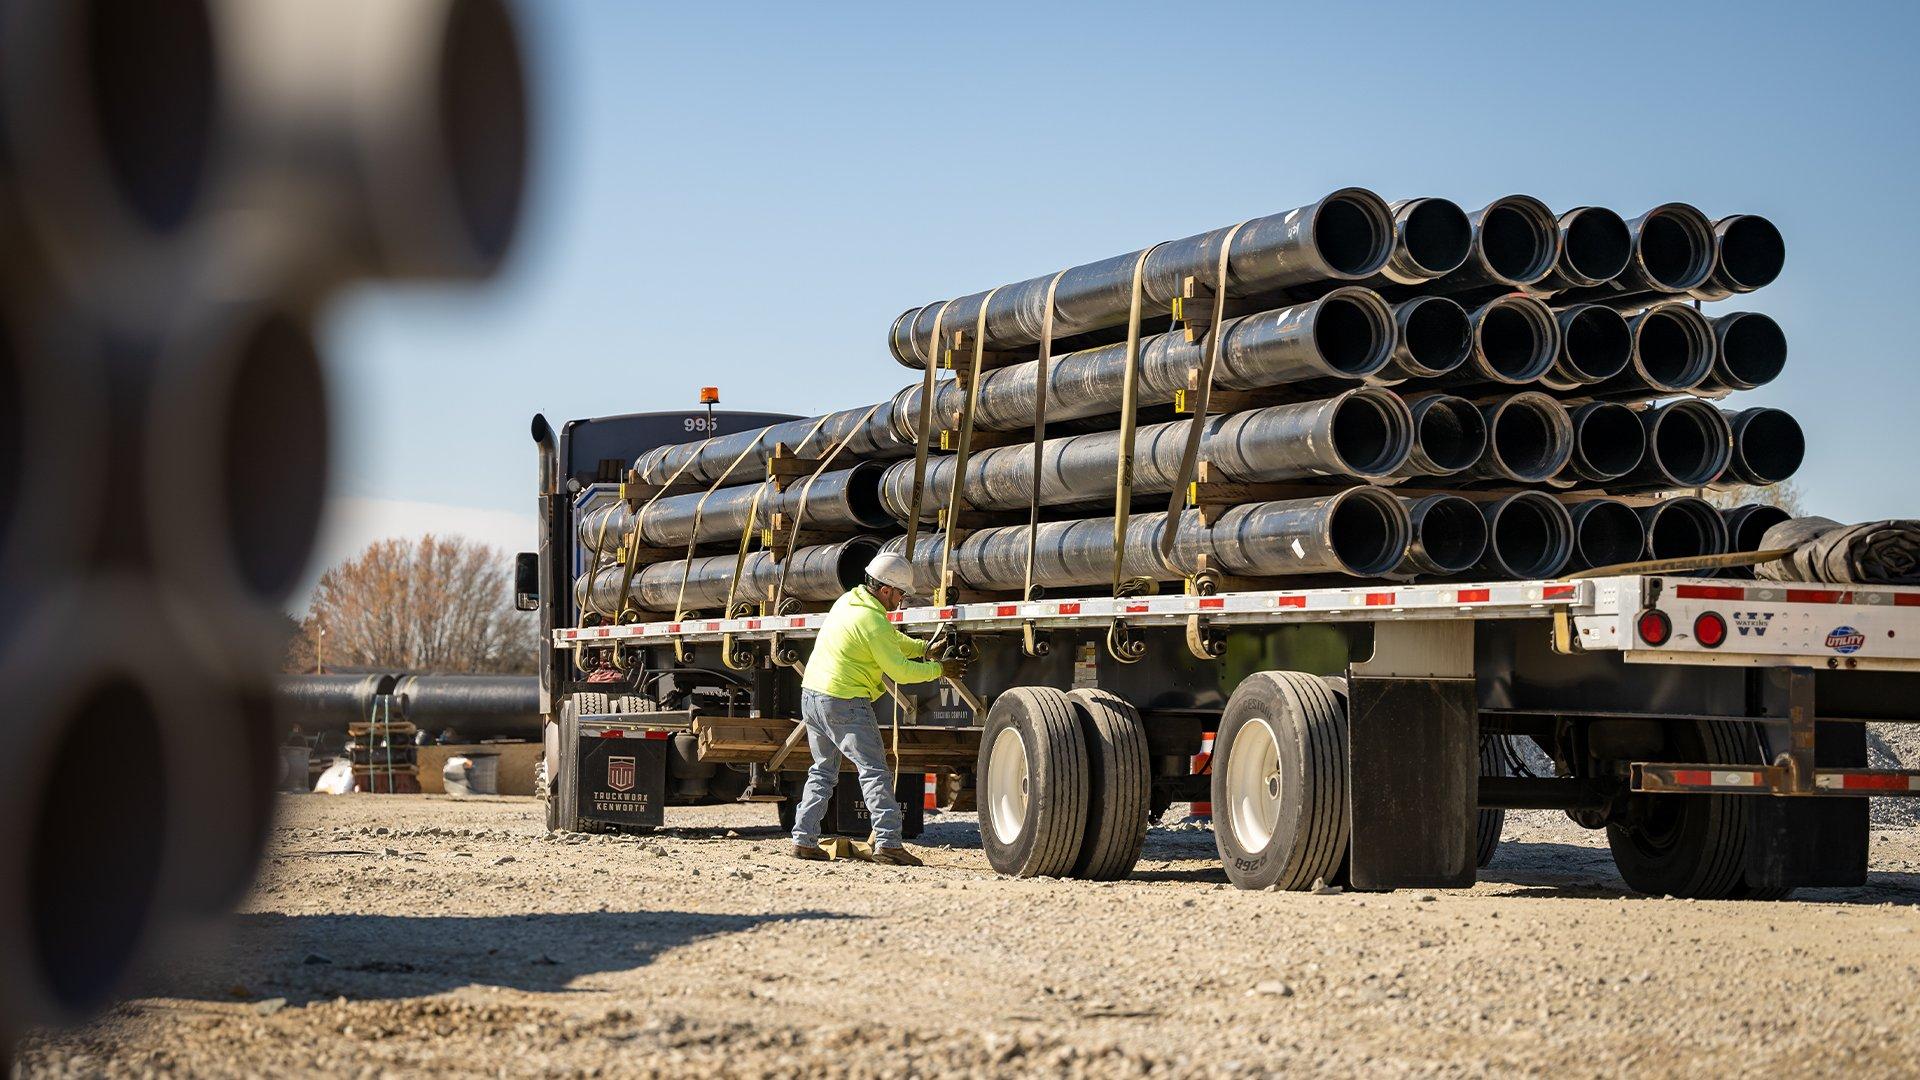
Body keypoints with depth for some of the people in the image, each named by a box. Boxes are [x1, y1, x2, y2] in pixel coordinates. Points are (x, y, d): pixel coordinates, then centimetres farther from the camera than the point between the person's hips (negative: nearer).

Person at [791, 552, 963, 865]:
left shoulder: (849, 601, 13)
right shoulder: (873, 620, -16)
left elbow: (893, 641, 22)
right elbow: (900, 671, -14)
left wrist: (926, 648, 13)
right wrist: (939, 669, -2)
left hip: (811, 694, 9)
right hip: (844, 702, -9)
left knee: (823, 771, 17)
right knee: (874, 771, -8)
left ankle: (804, 839, 14)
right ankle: (887, 842, -16)